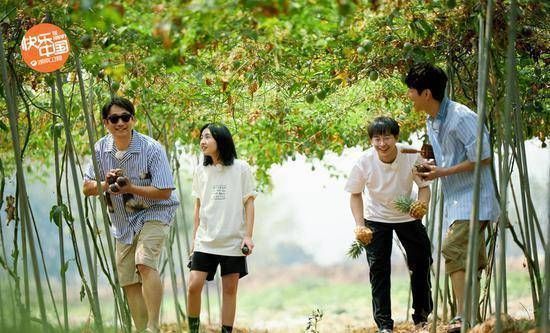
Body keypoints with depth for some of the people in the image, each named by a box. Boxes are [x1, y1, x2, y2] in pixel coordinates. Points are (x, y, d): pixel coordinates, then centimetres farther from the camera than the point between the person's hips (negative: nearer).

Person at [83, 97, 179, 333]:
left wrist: (130, 188, -27)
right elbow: (87, 188, 4)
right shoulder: (101, 149, -4)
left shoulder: (151, 149, -18)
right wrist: (106, 184, -17)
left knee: (145, 263, -28)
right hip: (122, 221, 6)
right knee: (128, 280, 7)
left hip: (153, 213, -6)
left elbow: (164, 192, -19)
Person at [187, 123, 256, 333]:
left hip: (233, 241, -2)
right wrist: (195, 237, 12)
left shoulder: (240, 169, -1)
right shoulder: (201, 171, 9)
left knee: (230, 289, 1)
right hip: (205, 240, 2)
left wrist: (248, 236, -7)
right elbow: (198, 207, 15)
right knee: (194, 286, -10)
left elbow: (249, 203, 0)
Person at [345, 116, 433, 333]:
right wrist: (359, 224, -19)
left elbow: (424, 186, -10)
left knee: (421, 262, 9)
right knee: (378, 269, -6)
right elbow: (355, 194, -9)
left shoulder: (411, 157, -25)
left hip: (408, 216, 1)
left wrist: (422, 204, -31)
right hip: (376, 218, -1)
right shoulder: (364, 163, -24)